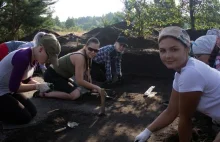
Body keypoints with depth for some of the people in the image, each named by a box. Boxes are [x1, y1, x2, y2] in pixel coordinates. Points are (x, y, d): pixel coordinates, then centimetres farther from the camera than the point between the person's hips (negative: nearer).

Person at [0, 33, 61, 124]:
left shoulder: (33, 58, -2)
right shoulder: (22, 57, -31)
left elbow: (26, 79, 9)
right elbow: (14, 87, -28)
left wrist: (41, 85, -8)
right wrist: (38, 86, -23)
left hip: (8, 91, 9)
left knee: (32, 111, 9)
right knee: (24, 117, -10)